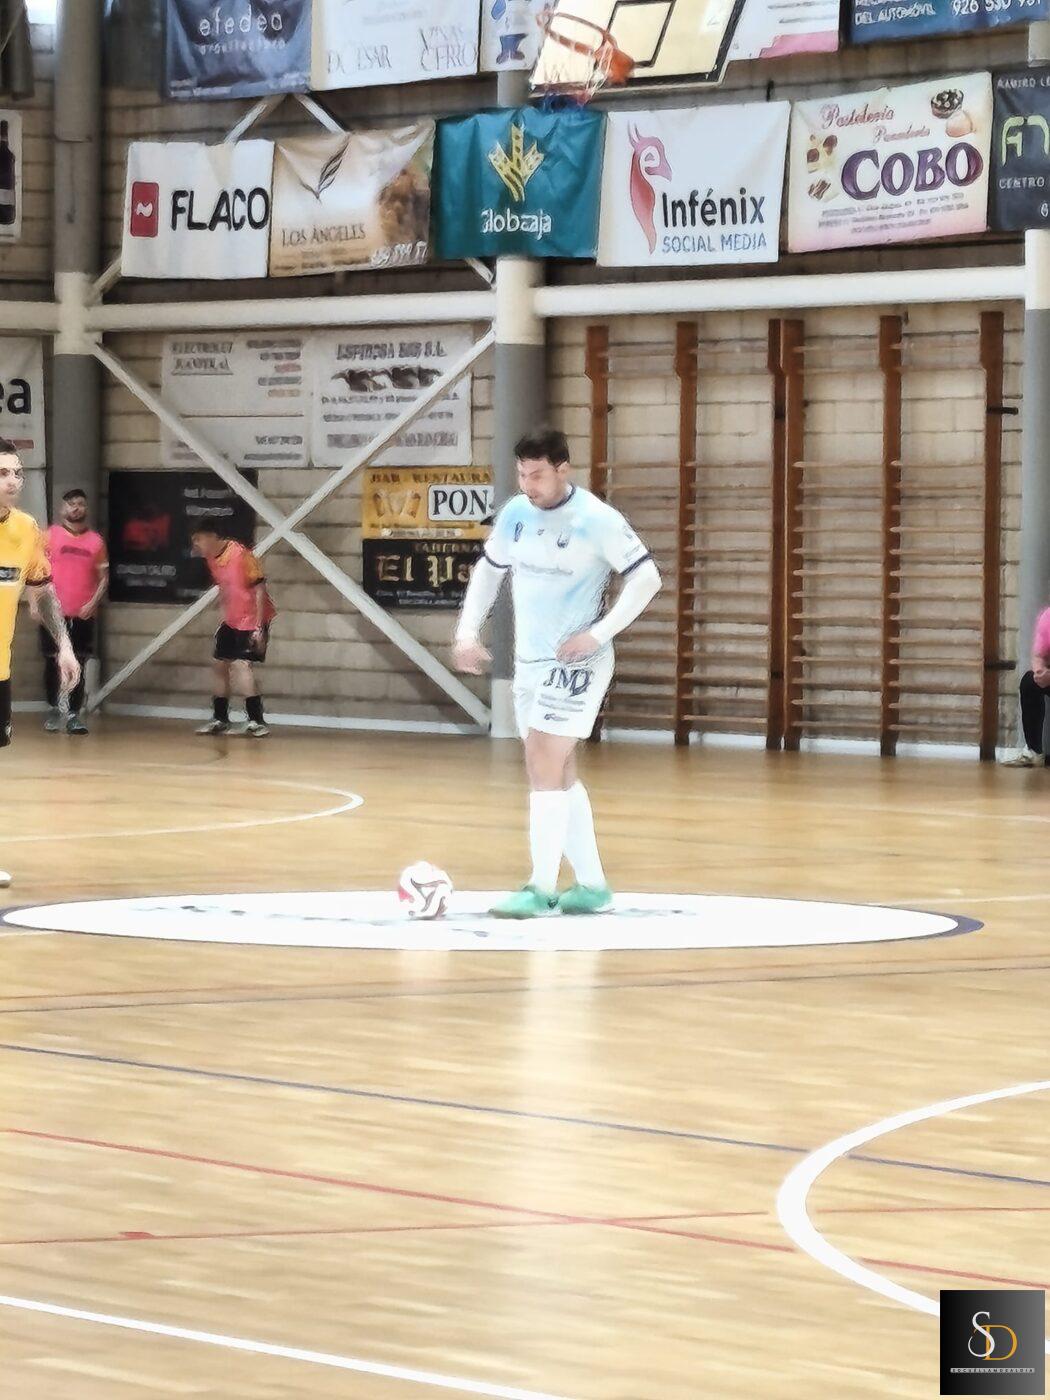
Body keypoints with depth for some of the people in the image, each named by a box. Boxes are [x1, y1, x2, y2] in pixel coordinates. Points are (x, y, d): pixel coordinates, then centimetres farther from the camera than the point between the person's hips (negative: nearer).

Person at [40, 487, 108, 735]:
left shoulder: (96, 540, 6)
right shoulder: (50, 535, 1)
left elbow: (103, 576, 8)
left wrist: (93, 603, -7)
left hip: (83, 613, 1)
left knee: (78, 665, -2)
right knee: (52, 662, 7)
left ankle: (74, 715, 0)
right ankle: (52, 709, 22)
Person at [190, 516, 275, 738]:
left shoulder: (240, 554, -22)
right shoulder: (211, 559, 2)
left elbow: (259, 589, -20)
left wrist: (259, 628, -22)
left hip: (252, 620, -9)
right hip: (231, 620, 9)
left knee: (241, 665, -19)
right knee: (221, 665, 13)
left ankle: (257, 721, -18)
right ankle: (220, 720, 26)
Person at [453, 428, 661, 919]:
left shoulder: (597, 520, -15)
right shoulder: (514, 514, 3)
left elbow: (646, 578, -13)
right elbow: (488, 570, 18)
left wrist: (599, 633, -19)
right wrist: (468, 631, 7)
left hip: (574, 662, -7)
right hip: (530, 661, 7)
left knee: (544, 767, -14)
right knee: (559, 774, 11)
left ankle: (542, 888, -11)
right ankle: (592, 885, 19)